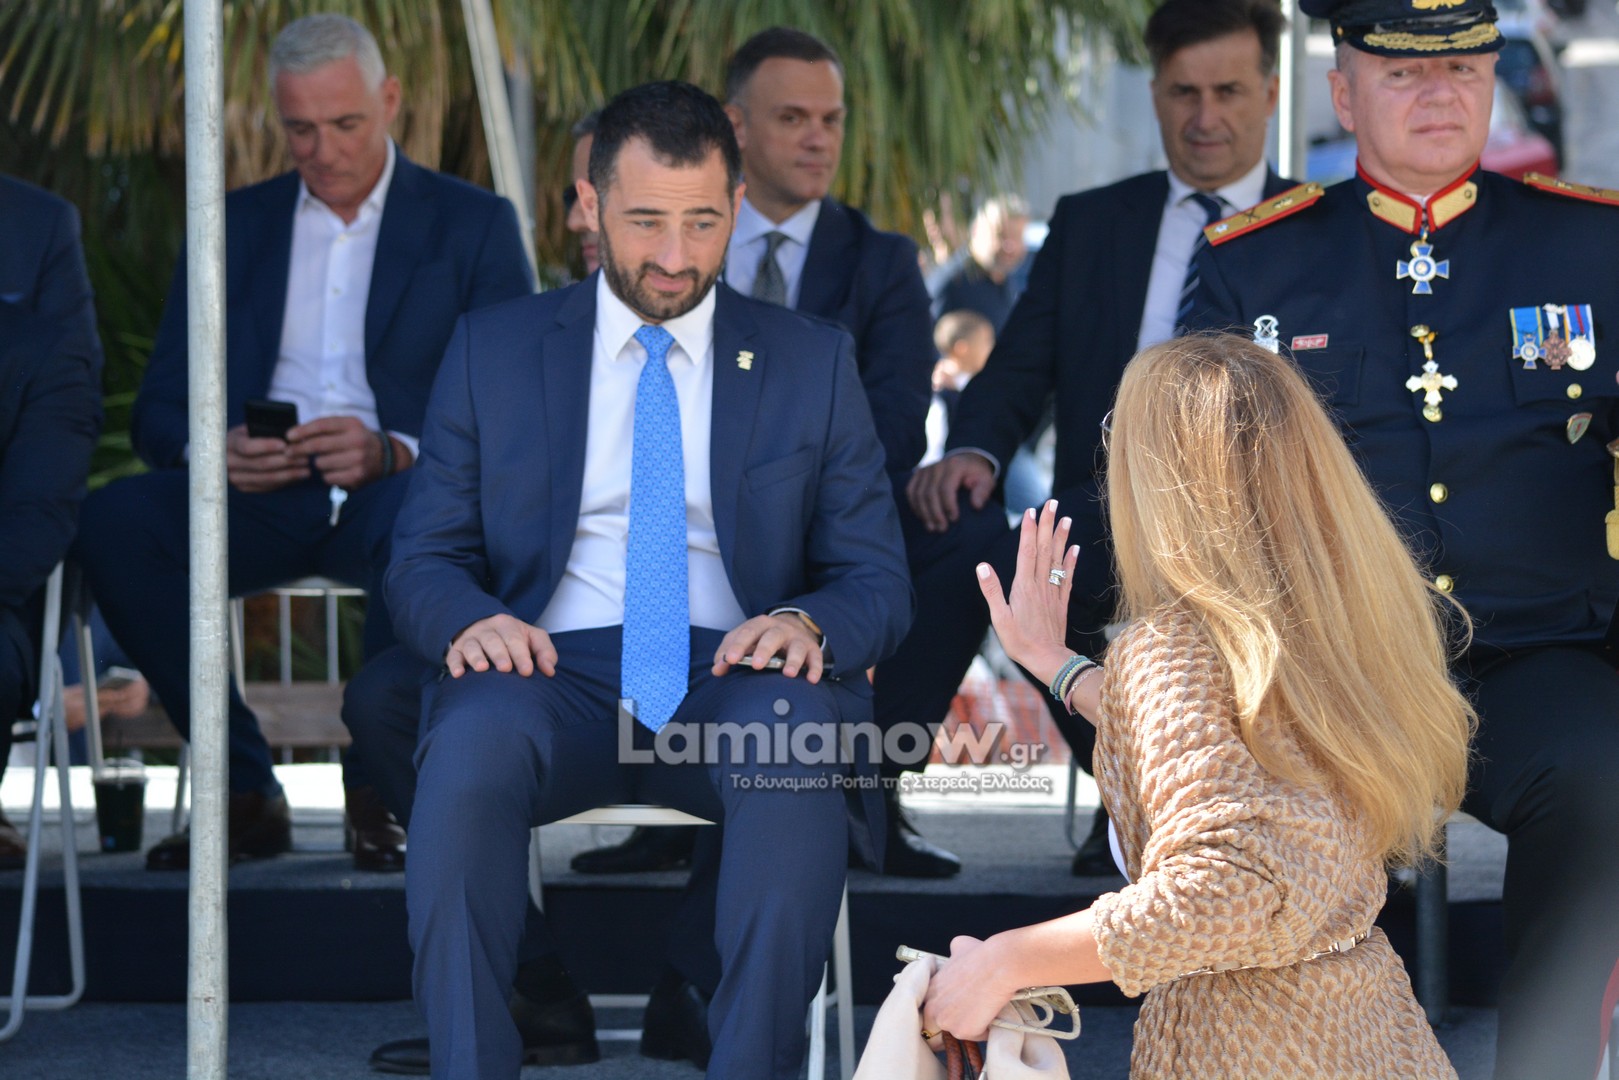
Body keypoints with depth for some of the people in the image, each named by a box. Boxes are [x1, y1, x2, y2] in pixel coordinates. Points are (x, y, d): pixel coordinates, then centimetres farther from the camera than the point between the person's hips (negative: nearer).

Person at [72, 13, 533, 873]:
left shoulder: (474, 225, 10)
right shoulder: (235, 226, 18)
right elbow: (159, 408, 12)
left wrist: (392, 452, -21)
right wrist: (212, 448, -14)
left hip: (397, 490, -3)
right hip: (259, 500, 3)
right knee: (112, 522, -27)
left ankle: (378, 792, -18)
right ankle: (245, 794, -16)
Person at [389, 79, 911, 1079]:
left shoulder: (814, 364, 14)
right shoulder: (494, 351, 14)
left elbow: (878, 580, 10)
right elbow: (423, 560, 12)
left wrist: (808, 624, -15)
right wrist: (469, 619, -14)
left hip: (731, 675, 0)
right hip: (556, 671, 0)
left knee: (798, 732, -36)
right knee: (472, 739, -36)